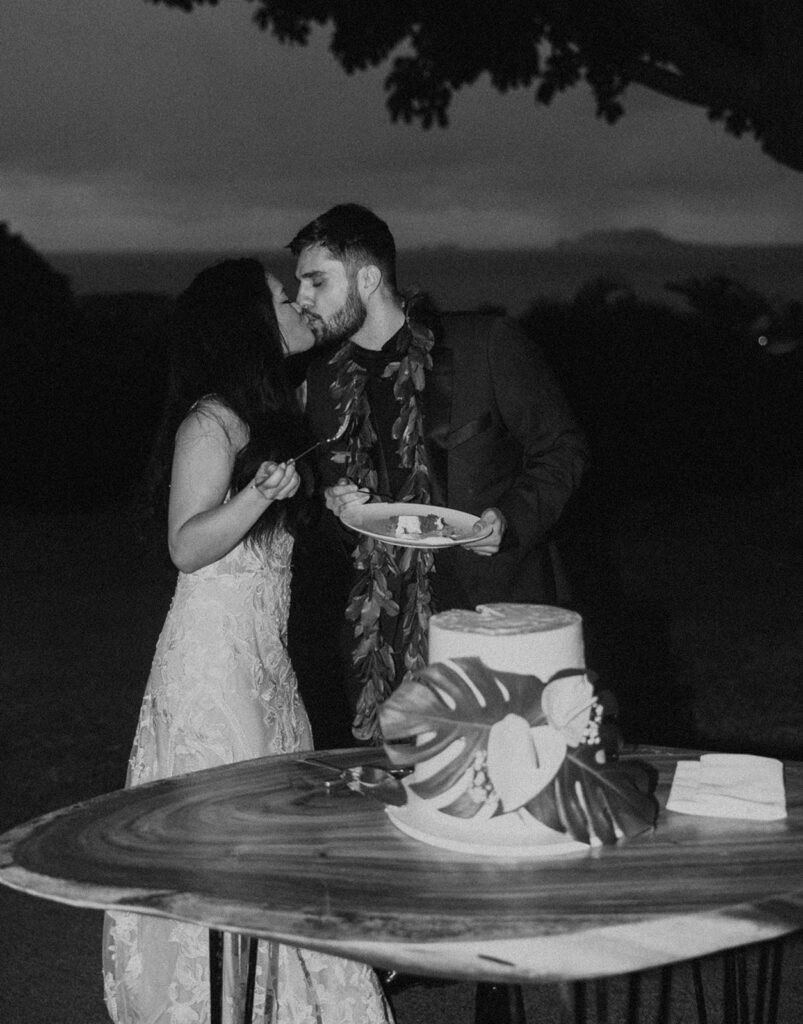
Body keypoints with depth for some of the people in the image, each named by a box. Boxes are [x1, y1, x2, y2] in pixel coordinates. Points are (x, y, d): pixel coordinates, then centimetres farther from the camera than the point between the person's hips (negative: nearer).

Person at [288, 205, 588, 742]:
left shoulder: (488, 345, -7)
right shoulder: (326, 380, 9)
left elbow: (562, 448, 0)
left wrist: (513, 519, -15)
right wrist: (340, 507, 1)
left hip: (502, 603, -4)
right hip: (393, 624, 4)